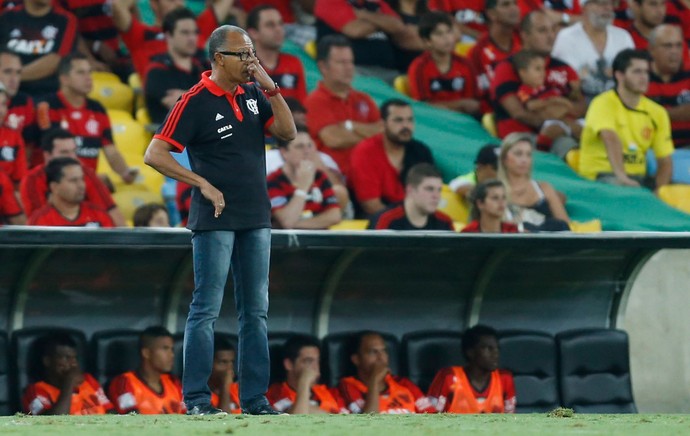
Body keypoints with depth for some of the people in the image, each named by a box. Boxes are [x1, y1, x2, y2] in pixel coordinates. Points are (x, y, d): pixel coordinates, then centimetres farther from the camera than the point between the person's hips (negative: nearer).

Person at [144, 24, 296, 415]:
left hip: (256, 219, 6)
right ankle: (197, 398, -3)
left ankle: (255, 398, 11)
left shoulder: (253, 93, 10)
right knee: (207, 308, -6)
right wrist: (203, 184, -16)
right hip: (215, 220, -6)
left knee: (256, 310, 7)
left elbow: (287, 133, 4)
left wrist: (270, 88, -5)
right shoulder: (195, 102, -9)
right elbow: (155, 154, -12)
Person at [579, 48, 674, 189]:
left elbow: (665, 162, 8)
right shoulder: (604, 104, -8)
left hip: (638, 178, 6)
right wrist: (621, 177, -45)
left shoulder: (657, 113, 10)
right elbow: (611, 139, -27)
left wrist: (659, 192, -13)